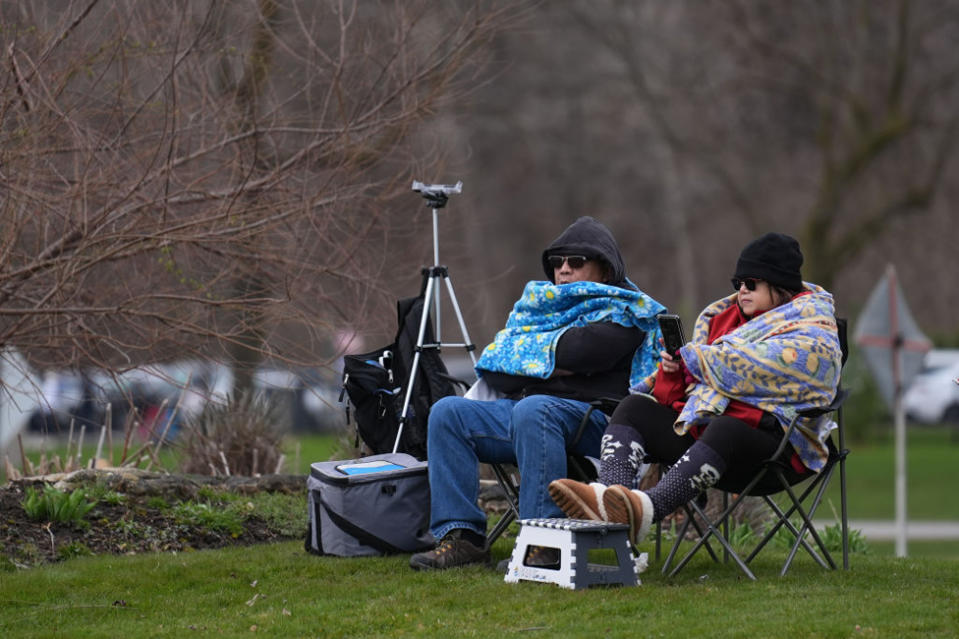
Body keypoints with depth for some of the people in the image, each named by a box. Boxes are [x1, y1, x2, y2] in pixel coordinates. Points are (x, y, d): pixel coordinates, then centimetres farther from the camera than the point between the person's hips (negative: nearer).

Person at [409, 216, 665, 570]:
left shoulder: (624, 310, 9)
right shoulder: (541, 301, 28)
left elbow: (583, 350, -14)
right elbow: (497, 371, 15)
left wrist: (536, 351, 3)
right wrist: (553, 363, 0)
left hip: (592, 417, -7)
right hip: (520, 406, 7)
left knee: (532, 410, -37)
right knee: (447, 412, -12)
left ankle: (545, 541, -42)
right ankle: (462, 536, -19)